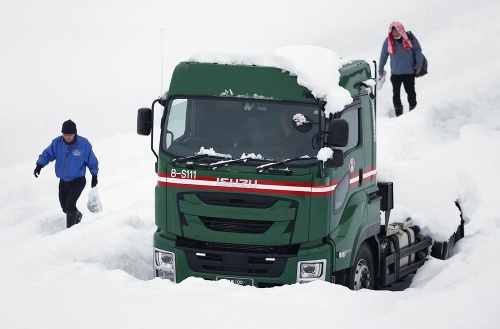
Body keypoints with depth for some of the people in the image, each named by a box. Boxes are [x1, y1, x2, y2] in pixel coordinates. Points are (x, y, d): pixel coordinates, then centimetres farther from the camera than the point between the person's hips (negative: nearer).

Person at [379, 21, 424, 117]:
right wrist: (381, 70, 10)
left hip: (409, 72, -1)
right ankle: (398, 114, 16)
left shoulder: (410, 38, -7)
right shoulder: (388, 41, -3)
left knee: (411, 92, 6)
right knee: (396, 93, 5)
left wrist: (418, 65, -6)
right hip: (395, 73, 1)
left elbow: (418, 50, 0)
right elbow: (383, 55, 6)